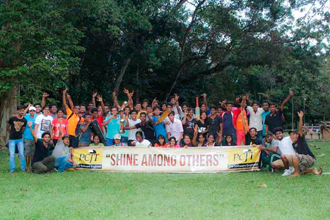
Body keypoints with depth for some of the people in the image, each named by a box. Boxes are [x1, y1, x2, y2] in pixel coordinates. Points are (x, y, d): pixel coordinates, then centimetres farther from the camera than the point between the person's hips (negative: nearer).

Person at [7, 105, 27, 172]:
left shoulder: (24, 120, -5)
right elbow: (7, 127, 5)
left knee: (22, 154, 5)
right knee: (12, 155, 1)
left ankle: (23, 168, 17)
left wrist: (19, 134, 8)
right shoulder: (12, 119, -11)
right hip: (12, 139, -2)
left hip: (20, 139, 2)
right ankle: (12, 169, 11)